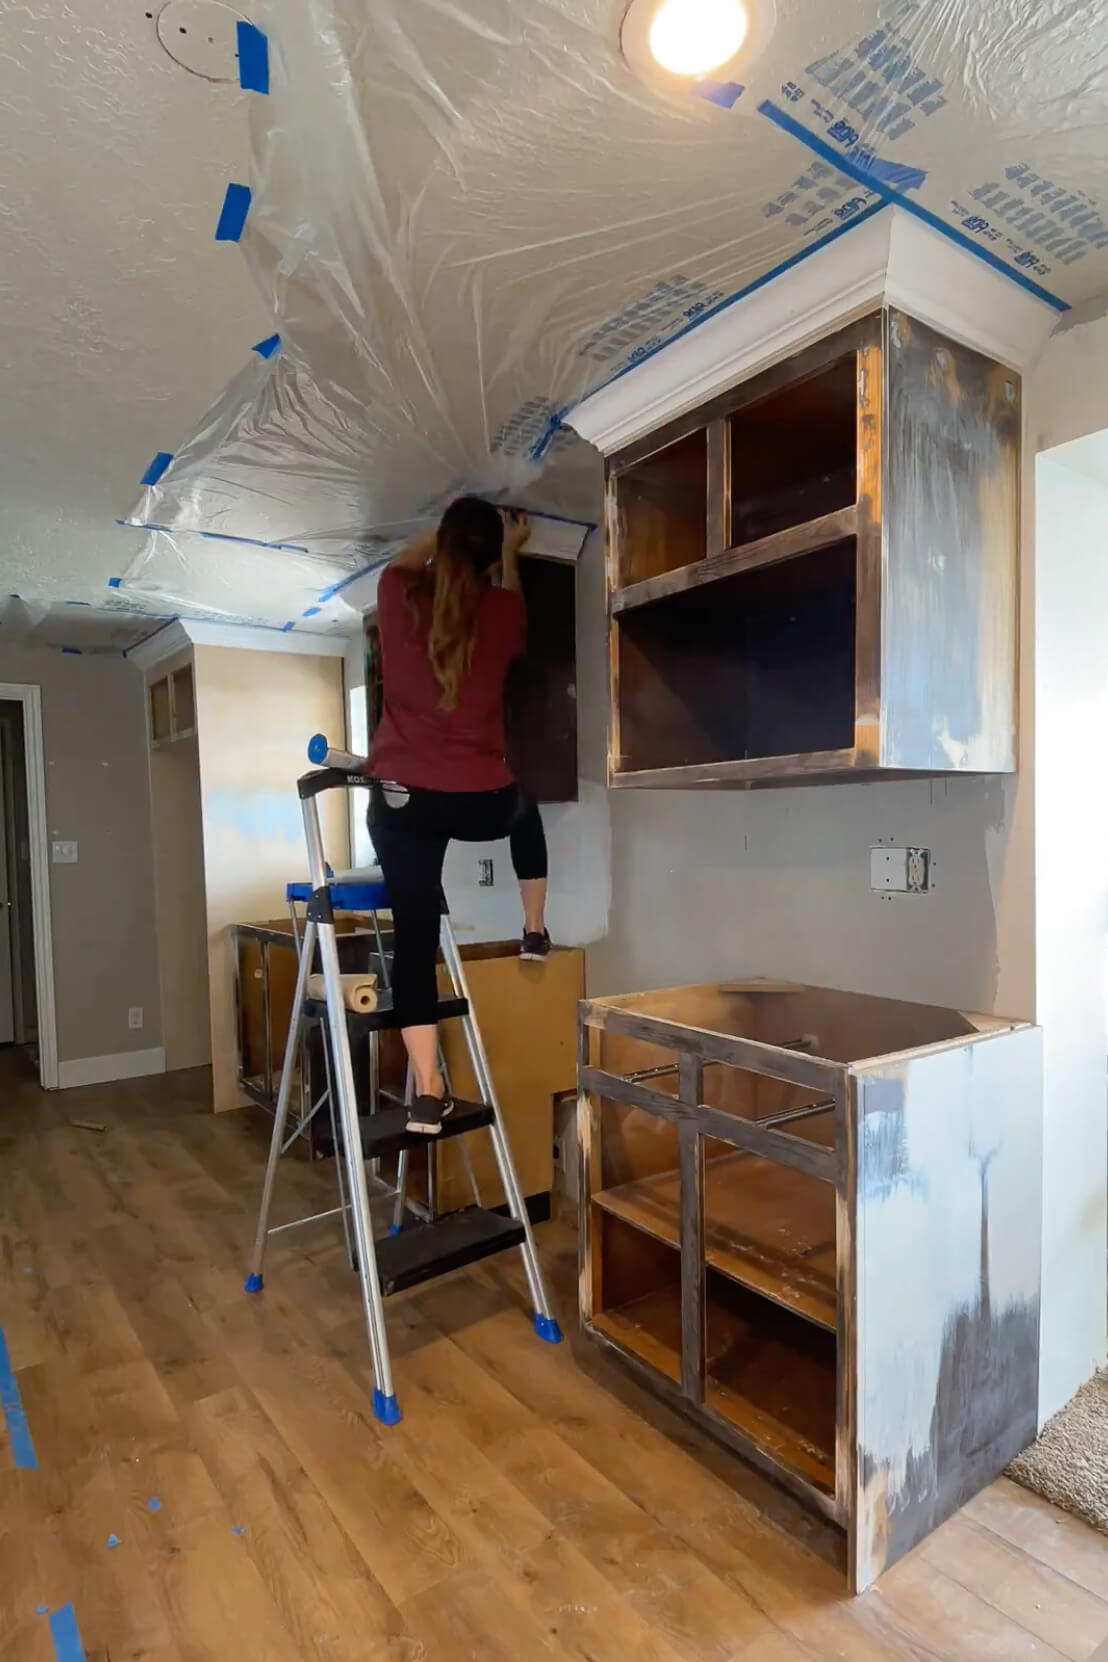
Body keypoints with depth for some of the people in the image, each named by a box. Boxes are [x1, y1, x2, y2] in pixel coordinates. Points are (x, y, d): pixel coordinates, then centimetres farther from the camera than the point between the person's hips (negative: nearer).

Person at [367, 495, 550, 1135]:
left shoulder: (401, 600, 4)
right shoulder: (502, 611, 2)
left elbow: (404, 563, 30)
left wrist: (449, 533, 41)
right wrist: (510, 551, 41)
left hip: (403, 797, 0)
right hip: (481, 802, 0)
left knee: (414, 936, 3)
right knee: (526, 812, 35)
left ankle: (429, 1091, 3)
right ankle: (535, 931, 40)